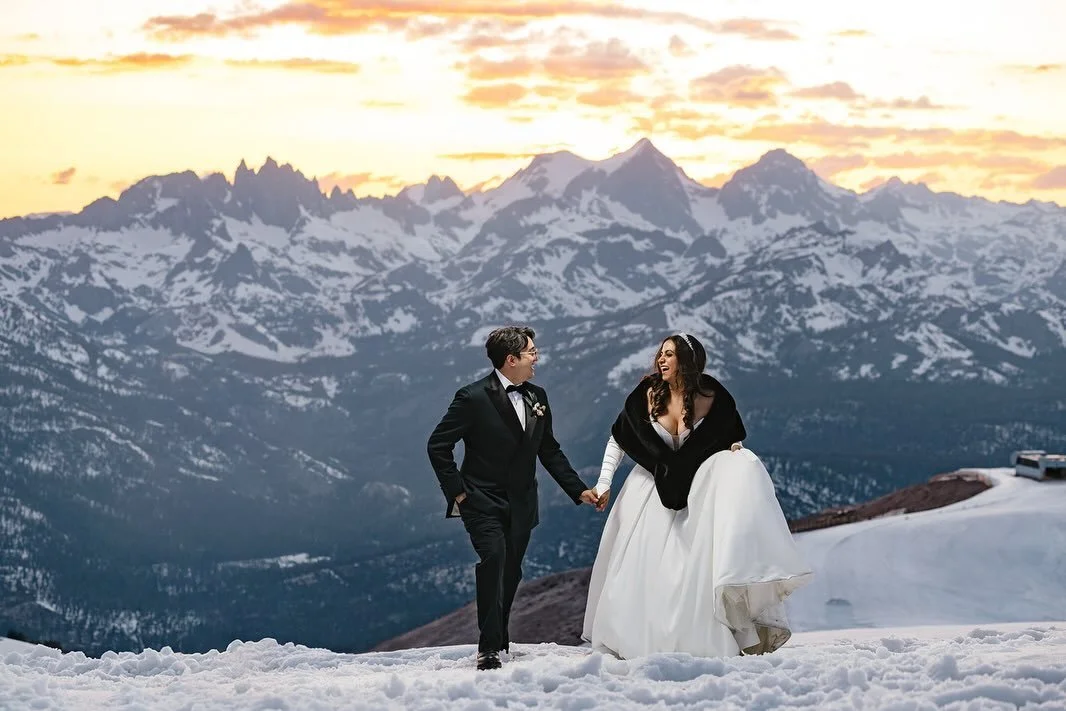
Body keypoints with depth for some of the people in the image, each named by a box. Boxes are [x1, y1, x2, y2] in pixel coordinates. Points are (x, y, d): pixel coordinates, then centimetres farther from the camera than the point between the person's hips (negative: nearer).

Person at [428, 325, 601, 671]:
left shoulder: (537, 397, 8)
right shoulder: (474, 397, -12)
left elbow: (549, 450, 17)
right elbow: (438, 445, -9)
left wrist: (578, 490, 11)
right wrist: (457, 491, -11)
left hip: (520, 504, 6)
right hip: (482, 501, -6)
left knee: (511, 574, 9)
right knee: (493, 558, -23)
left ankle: (499, 641, 26)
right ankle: (489, 648, -21)